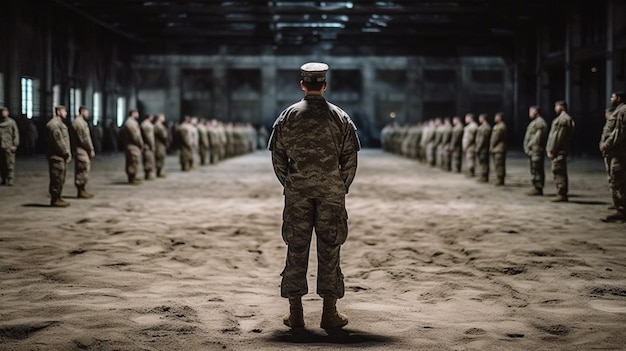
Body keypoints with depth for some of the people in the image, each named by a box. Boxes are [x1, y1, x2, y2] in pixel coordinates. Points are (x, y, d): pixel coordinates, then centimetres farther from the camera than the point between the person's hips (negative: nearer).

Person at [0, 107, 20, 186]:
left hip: (9, 147, -3)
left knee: (10, 164, -7)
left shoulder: (11, 122, 3)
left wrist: (15, 145, -5)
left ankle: (10, 180, -7)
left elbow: (16, 134, 3)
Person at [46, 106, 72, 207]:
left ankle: (58, 198, 18)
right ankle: (55, 200, -5)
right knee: (57, 179, -8)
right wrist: (66, 153, -15)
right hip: (56, 156, -11)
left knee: (60, 179, 13)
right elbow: (58, 141, -19)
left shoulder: (60, 124, 21)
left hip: (62, 156, 11)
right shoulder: (54, 124, -14)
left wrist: (68, 153, 13)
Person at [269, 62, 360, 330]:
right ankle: (330, 313, 5)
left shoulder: (288, 116, 1)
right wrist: (342, 187, 11)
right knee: (329, 250, 4)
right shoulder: (340, 117, 0)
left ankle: (295, 313, 7)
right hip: (331, 192, 0)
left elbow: (278, 157, 2)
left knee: (296, 250, 5)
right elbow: (350, 159, 0)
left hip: (297, 192, 1)